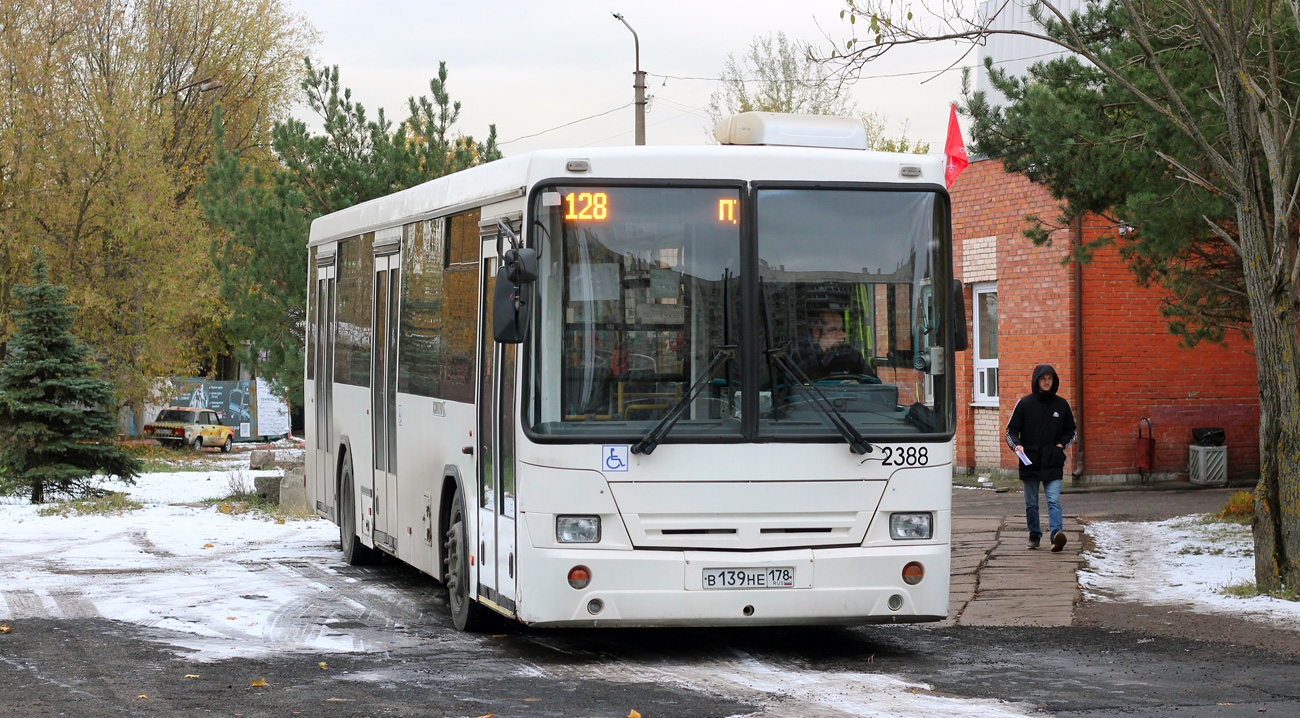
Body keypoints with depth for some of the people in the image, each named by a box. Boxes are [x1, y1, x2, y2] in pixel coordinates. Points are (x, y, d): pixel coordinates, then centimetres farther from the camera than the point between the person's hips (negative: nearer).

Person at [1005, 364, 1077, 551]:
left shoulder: (1061, 405, 7)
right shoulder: (1025, 403, 2)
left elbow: (1071, 430, 19)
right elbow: (1011, 430, 6)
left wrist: (1062, 444, 1)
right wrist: (1016, 445, -13)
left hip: (1053, 464, 0)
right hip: (1029, 462, 0)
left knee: (1054, 500, -13)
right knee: (1031, 503, 8)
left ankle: (1056, 533, -25)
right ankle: (1034, 535, 21)